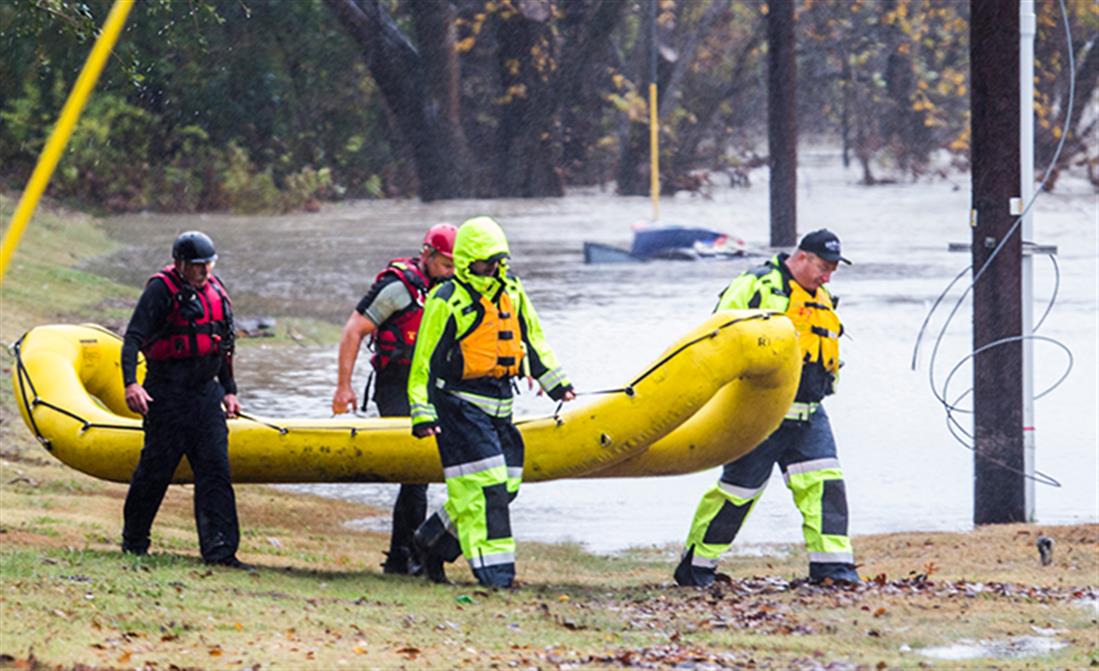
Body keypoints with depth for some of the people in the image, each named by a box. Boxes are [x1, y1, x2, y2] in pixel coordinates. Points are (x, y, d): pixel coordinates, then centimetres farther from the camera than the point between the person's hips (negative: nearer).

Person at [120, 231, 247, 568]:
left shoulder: (215, 289, 14)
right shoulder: (162, 289, -8)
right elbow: (133, 338, -15)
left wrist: (229, 390, 22)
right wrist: (131, 382, -28)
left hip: (206, 392, 6)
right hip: (168, 393, -6)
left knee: (216, 468, -3)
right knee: (156, 468, 0)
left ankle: (219, 550, -7)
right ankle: (134, 542, 17)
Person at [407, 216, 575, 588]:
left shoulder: (511, 291, 9)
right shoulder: (446, 302, -11)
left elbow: (532, 339, 21)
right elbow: (425, 360, -9)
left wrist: (555, 383, 19)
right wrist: (423, 414, -12)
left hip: (499, 405, 7)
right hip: (460, 405, -7)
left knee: (505, 485, 6)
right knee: (480, 485, -13)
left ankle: (434, 540, 21)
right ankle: (492, 564, -11)